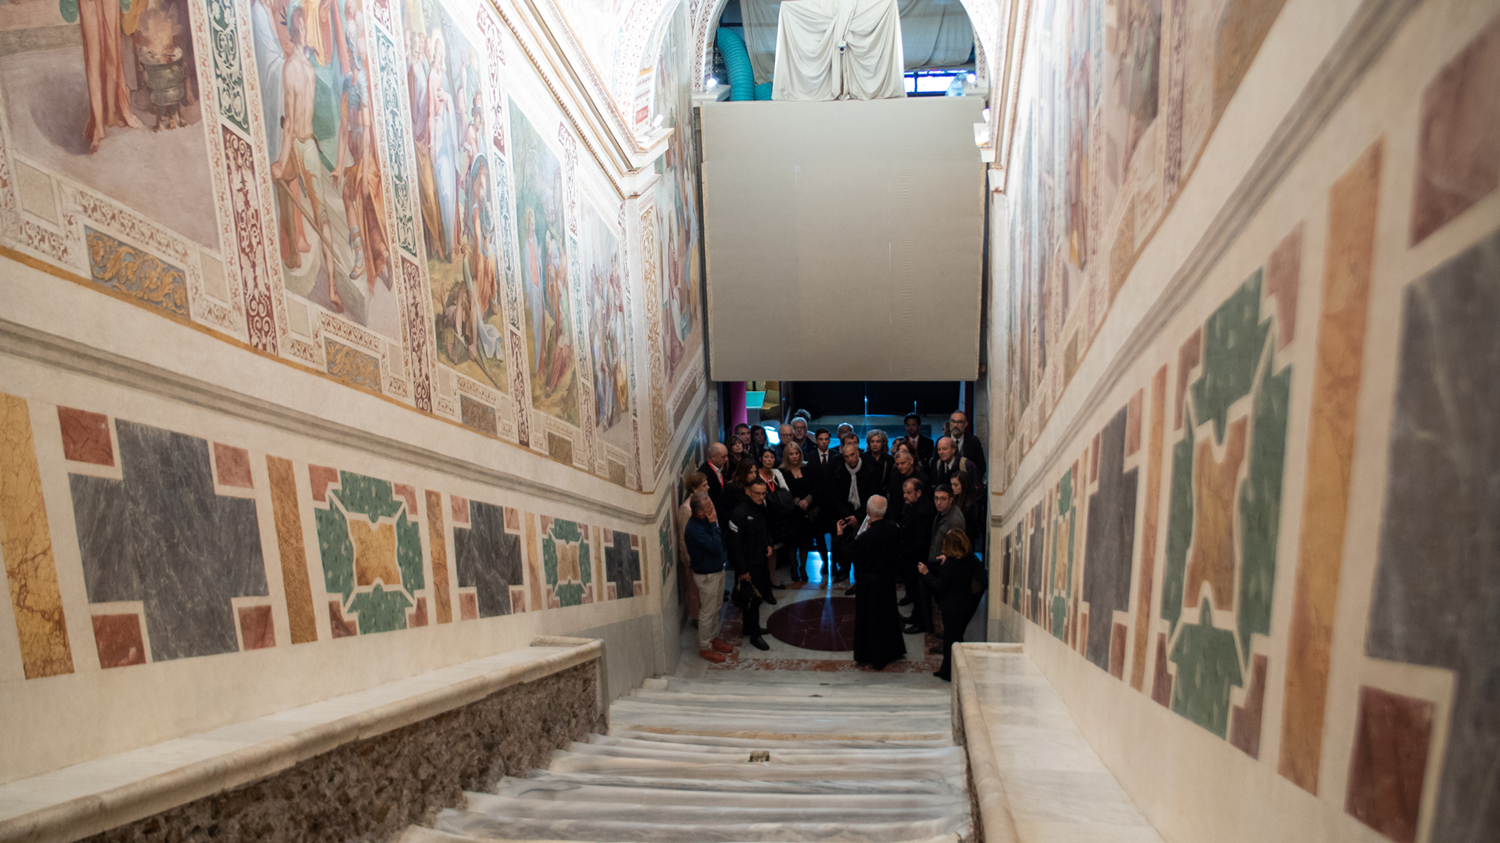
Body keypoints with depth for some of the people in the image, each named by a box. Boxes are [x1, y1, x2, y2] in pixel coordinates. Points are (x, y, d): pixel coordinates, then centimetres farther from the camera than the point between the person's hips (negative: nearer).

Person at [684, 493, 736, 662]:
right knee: (707, 612, 5)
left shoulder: (707, 520, -1)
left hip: (718, 569, 9)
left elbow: (720, 540, 12)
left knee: (716, 608, 22)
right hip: (706, 575, -9)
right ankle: (705, 648, 21)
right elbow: (715, 546, -31)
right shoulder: (695, 529, -29)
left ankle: (714, 638, 39)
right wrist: (714, 525, -27)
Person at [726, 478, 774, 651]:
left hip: (760, 561, 8)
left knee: (762, 593, 19)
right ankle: (754, 635, 17)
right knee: (753, 598, 1)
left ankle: (751, 626, 37)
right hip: (748, 564, -8)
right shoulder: (740, 513, -23)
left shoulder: (762, 508, 2)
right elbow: (735, 544, -22)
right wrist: (742, 570, -20)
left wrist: (769, 545, 4)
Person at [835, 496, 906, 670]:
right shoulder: (893, 528, -12)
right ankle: (892, 650, 42)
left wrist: (840, 535, -4)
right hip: (888, 579, 6)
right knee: (888, 614, 24)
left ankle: (873, 657, 29)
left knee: (870, 618, 13)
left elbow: (850, 554, -19)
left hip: (870, 582, -6)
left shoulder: (866, 536, -32)